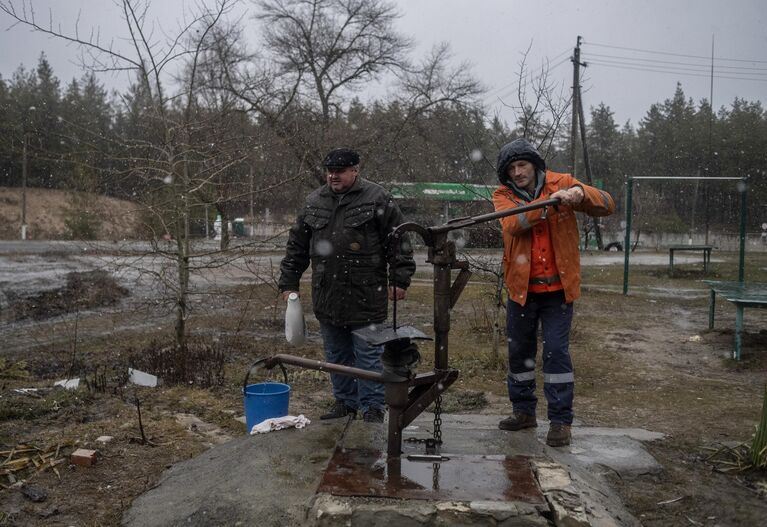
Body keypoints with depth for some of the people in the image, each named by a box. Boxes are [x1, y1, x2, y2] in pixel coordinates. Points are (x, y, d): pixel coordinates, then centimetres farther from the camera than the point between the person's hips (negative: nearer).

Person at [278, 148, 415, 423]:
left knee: (368, 355, 1)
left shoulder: (377, 198, -4)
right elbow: (297, 246, 16)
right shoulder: (314, 202, 11)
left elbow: (399, 241, -4)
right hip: (327, 297, 5)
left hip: (366, 297, -5)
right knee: (337, 355, 15)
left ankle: (373, 407, 13)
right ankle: (345, 401, 29)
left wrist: (399, 279, -8)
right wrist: (288, 283, 14)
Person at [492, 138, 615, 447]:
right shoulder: (503, 196, -1)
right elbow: (512, 224, -22)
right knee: (519, 351, 12)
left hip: (558, 287, -2)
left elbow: (607, 205, -6)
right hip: (521, 287, 2)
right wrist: (549, 203, -33)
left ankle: (561, 420, 8)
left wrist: (580, 193, -26)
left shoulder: (561, 183, -1)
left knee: (557, 352, -3)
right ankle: (524, 411, 29)